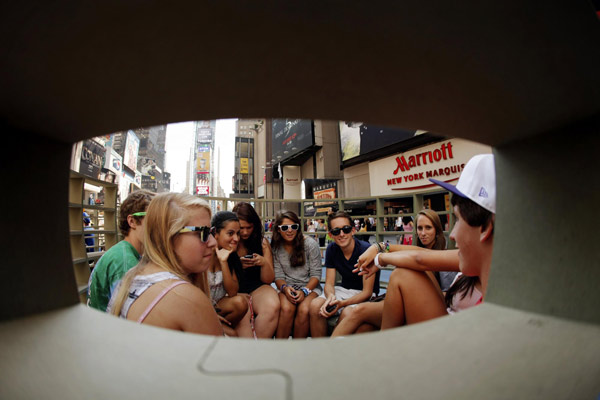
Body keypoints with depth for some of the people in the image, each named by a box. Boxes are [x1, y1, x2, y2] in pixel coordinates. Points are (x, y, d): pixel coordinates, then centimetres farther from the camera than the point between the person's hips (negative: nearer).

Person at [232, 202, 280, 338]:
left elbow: (268, 280, 5)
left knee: (272, 307, -29)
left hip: (257, 287, 1)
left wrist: (264, 263, -15)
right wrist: (238, 266, -18)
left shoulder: (262, 242, 4)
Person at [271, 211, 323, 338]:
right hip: (287, 288, 1)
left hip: (310, 286, -1)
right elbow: (278, 276, 2)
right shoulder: (276, 248, 2)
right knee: (286, 308, -30)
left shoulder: (311, 245, -5)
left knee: (304, 310, -30)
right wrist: (285, 288, -19)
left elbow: (316, 274, -4)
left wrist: (304, 291, -18)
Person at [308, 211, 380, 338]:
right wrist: (330, 296, -25)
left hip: (364, 296, -4)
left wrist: (342, 303, -32)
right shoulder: (332, 249, -5)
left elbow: (367, 292, -18)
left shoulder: (366, 250, -20)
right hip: (343, 290, 4)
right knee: (315, 305, -20)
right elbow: (329, 283, -2)